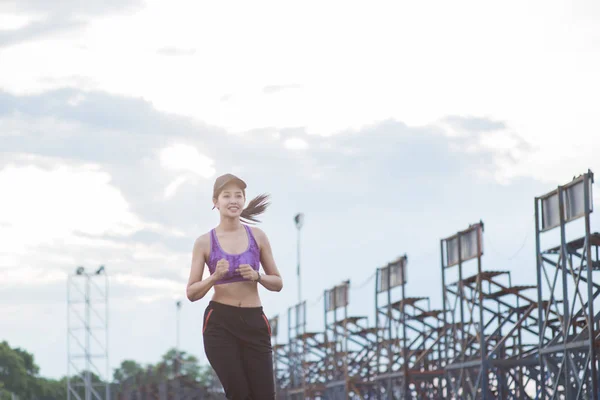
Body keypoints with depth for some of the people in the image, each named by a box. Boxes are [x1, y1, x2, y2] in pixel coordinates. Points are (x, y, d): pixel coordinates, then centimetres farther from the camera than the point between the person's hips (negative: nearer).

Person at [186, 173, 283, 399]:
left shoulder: (257, 236, 5)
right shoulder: (205, 242, 0)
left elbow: (278, 283, 10)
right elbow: (192, 293, 0)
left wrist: (256, 276, -10)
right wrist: (215, 277, -17)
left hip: (254, 322, 2)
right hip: (220, 323, -2)